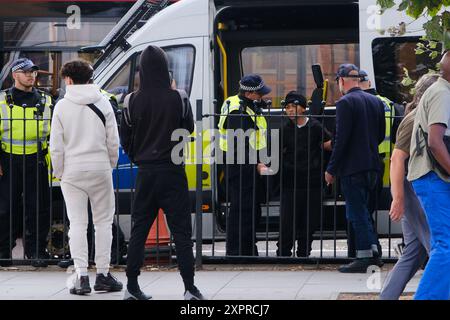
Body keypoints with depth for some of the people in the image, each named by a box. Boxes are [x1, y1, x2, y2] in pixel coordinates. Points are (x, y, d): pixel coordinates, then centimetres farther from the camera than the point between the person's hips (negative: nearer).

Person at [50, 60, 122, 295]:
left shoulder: (62, 106, -3)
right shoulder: (103, 103, 1)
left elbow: (56, 146, -3)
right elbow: (113, 141, 2)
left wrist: (59, 172, 8)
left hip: (72, 170, -1)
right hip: (100, 169, 1)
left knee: (77, 223, 2)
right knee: (103, 222, 9)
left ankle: (81, 276, -5)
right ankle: (103, 274, 8)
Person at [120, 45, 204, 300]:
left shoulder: (133, 101, -4)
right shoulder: (177, 98, -10)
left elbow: (126, 138, 5)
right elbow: (189, 128, 5)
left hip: (145, 172, 2)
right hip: (172, 171, -2)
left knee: (139, 229, 10)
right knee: (181, 231, 1)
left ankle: (132, 287, 9)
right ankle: (190, 288, -4)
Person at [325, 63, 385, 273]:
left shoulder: (345, 103, -13)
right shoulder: (376, 102, 9)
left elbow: (341, 138, -16)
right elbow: (381, 135, 14)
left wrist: (331, 169, -11)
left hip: (352, 167, -7)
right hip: (372, 165, 7)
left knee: (356, 212, -2)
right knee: (360, 210, 18)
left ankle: (364, 257, -1)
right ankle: (373, 252, 17)